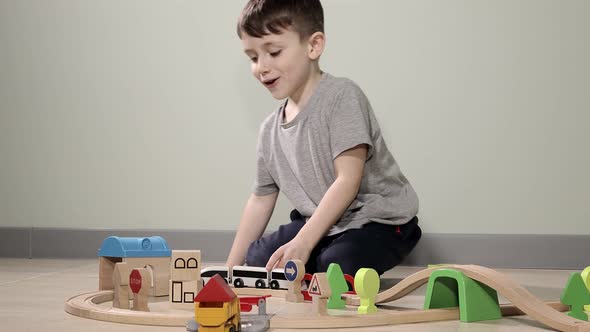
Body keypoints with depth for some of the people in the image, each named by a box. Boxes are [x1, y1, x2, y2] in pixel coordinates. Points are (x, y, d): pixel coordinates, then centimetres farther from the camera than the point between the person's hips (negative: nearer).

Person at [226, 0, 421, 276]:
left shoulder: (342, 96, -17)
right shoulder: (270, 130, 6)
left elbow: (348, 180, -23)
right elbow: (260, 200, 15)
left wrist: (303, 242, -28)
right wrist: (231, 269, 12)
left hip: (378, 218, -7)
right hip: (322, 222, 7)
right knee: (259, 260, -10)